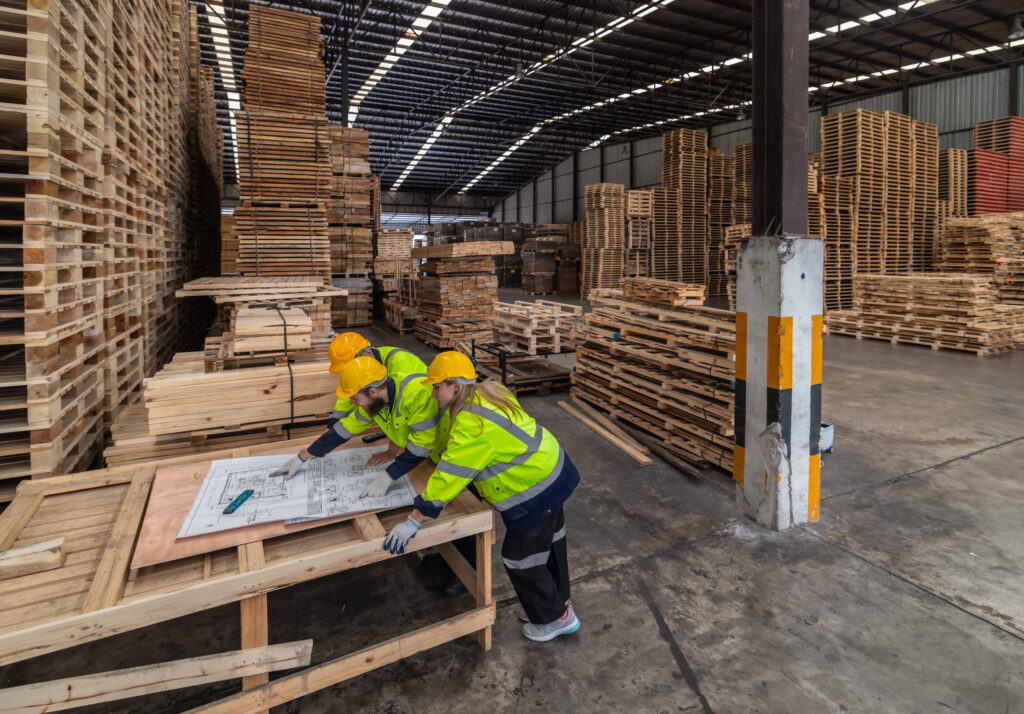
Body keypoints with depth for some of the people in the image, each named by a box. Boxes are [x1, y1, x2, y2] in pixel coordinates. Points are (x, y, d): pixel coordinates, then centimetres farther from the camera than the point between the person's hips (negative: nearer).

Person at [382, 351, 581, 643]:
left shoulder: (472, 423, -28)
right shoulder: (484, 393, 2)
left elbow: (449, 476, -28)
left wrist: (413, 521, -23)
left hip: (535, 493, -10)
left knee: (521, 559, 9)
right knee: (549, 545, 26)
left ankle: (555, 619, 30)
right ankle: (558, 601, 47)